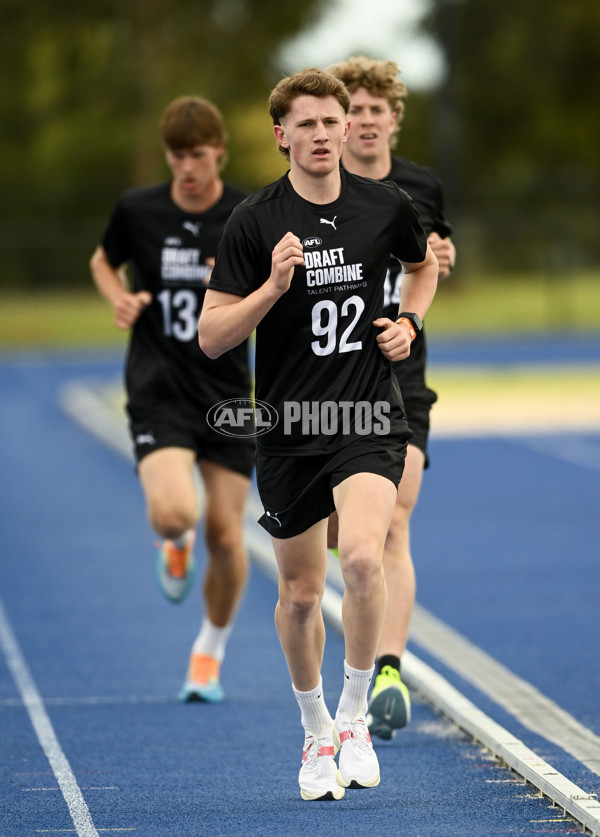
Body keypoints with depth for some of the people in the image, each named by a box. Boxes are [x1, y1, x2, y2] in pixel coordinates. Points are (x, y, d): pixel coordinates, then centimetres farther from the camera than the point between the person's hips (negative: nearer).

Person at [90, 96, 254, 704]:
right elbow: (103, 262, 18)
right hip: (158, 391, -1)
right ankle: (176, 544, 16)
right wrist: (120, 299, -3)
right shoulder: (136, 210, -1)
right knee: (173, 512, -24)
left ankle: (210, 652, 26)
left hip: (227, 395, 1)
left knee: (225, 536, 1)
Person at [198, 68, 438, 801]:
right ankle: (315, 732, 32)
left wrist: (409, 321, 5)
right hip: (288, 429, 0)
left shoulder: (387, 206, 1)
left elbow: (423, 265, 24)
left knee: (362, 556, -24)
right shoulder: (253, 222, -6)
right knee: (300, 594, 9)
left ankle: (354, 719, -5)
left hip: (369, 418, 0)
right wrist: (274, 285, -21)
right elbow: (211, 338, -7)